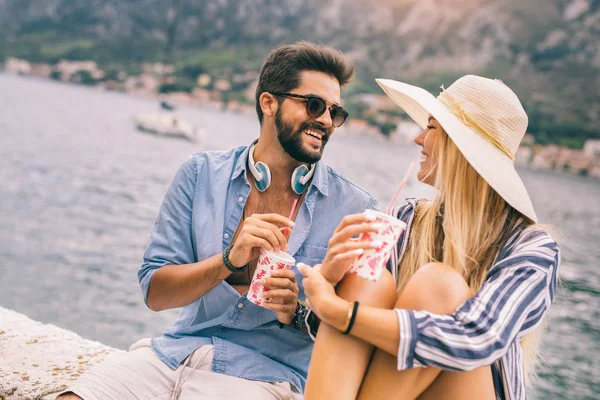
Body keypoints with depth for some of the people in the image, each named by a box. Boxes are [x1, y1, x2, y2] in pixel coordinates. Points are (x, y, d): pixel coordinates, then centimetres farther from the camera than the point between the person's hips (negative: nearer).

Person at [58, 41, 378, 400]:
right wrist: (229, 260, -17)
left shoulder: (354, 208, -4)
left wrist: (296, 313, -20)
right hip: (176, 352, 3)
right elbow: (154, 292, -1)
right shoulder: (202, 173, 2)